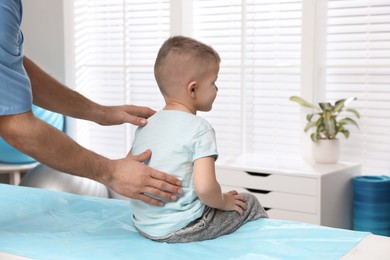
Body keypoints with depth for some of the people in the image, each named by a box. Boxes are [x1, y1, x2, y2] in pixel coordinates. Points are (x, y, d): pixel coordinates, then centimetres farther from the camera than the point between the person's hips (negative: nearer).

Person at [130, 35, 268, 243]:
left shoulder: (145, 125, 5)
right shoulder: (199, 128, -16)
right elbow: (205, 187, -25)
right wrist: (223, 202, -4)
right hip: (182, 229, -7)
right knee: (249, 203, 10)